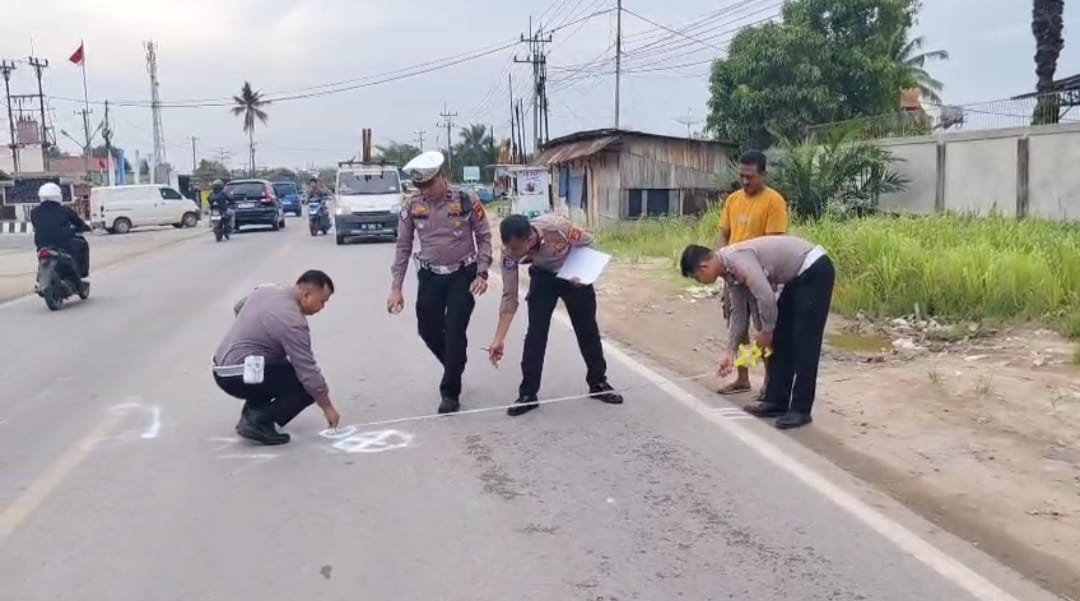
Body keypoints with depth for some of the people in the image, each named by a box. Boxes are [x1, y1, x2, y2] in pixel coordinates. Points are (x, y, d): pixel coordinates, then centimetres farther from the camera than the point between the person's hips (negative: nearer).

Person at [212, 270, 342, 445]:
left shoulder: (265, 290, 6)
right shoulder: (292, 322, -20)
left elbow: (238, 308, 27)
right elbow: (309, 373, -18)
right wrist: (327, 407, -9)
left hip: (222, 370, 10)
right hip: (240, 379, -9)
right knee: (308, 385, -6)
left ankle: (252, 411, 15)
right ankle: (258, 420, -12)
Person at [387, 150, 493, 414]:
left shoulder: (466, 201, -12)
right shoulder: (412, 206, -5)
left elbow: (484, 238, -3)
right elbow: (403, 247, 1)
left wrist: (482, 273, -13)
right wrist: (396, 288, -3)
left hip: (463, 275, -3)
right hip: (430, 276, 4)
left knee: (455, 332, -6)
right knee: (428, 329, 10)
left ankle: (450, 391, 9)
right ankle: (455, 369, 37)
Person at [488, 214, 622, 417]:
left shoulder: (558, 227, -40)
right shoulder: (510, 253, -31)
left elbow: (588, 243, -18)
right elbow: (509, 296, -26)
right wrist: (499, 338, -30)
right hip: (543, 276, 1)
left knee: (587, 330, 6)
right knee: (535, 333, -8)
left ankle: (598, 383, 24)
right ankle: (527, 394, 1)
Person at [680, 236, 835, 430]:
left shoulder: (737, 260, -25)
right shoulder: (729, 267, 5)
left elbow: (766, 298, -30)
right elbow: (739, 310, 14)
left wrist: (766, 330, -12)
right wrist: (730, 350, 15)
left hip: (815, 270, -10)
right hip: (799, 275, 10)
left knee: (803, 342, -9)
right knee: (781, 339, 10)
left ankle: (800, 409, -4)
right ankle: (776, 402, 15)